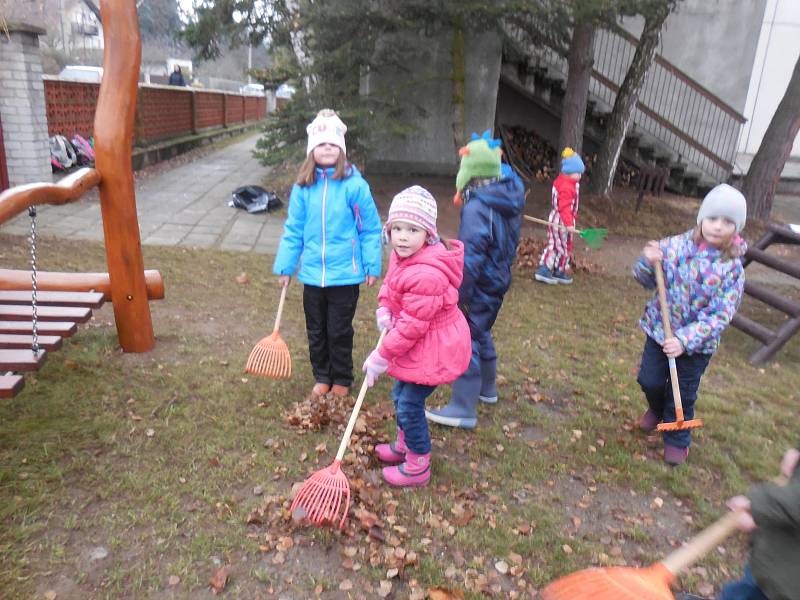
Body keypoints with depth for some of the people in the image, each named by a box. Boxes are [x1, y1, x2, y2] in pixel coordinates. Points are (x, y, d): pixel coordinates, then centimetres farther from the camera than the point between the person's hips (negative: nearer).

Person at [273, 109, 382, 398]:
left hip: (345, 275, -3)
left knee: (340, 332, 10)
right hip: (312, 274, 4)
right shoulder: (303, 187, -2)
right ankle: (322, 377, 35)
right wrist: (284, 266, 3)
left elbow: (371, 229, -6)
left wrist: (372, 266, -6)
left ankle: (342, 380, 29)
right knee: (316, 331, 16)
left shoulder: (355, 185, -11)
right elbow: (293, 231, 4)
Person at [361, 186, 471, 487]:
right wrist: (383, 309, -6)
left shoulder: (426, 275, -35)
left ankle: (417, 467, 23)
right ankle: (404, 444, 48)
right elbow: (390, 284, 15)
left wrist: (381, 356, -19)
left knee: (409, 405, 1)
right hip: (420, 346, 10)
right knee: (400, 395, 24)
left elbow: (411, 325, -29)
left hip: (433, 351, -10)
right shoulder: (402, 255, -4)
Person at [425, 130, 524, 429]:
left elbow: (471, 257, -25)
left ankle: (463, 409, 5)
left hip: (480, 286, -9)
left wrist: (459, 295, -19)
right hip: (499, 281, 9)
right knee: (481, 333, 25)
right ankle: (486, 388, 41)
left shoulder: (477, 207, -24)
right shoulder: (509, 194, 3)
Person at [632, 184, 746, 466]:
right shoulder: (675, 245, -11)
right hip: (659, 329, 2)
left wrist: (685, 340, -28)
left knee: (682, 395, 10)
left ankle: (677, 439, 35)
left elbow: (720, 316, -18)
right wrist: (649, 262, -26)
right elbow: (644, 279, -3)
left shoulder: (732, 269, -16)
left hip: (697, 343, -2)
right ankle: (656, 410, 47)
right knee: (650, 380, 12)